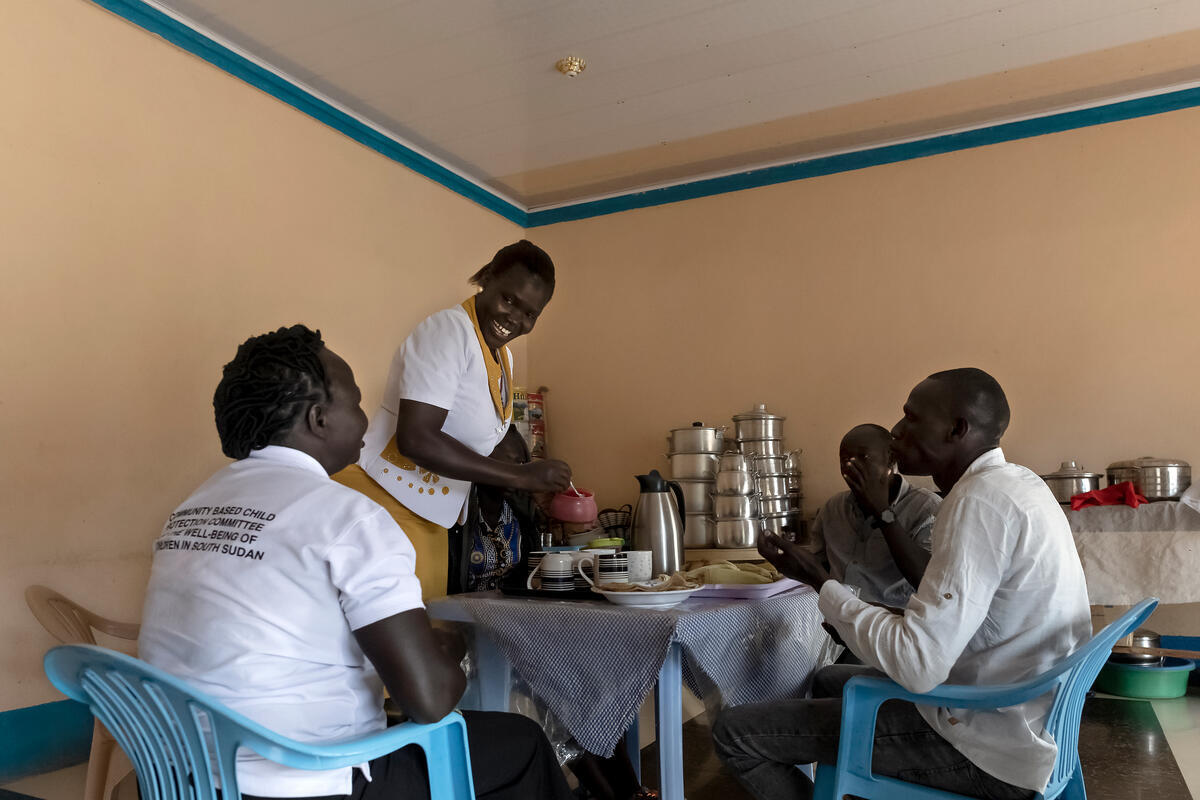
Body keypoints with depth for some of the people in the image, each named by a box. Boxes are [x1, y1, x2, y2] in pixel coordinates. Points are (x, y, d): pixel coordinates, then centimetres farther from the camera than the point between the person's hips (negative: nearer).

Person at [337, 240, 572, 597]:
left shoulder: (503, 357, 13)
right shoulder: (448, 330, -16)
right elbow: (415, 438, -25)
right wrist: (520, 476, -23)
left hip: (430, 520, 9)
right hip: (382, 501, -9)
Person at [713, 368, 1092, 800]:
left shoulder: (980, 501, -24)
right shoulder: (1016, 483, 8)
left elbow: (917, 667, -29)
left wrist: (820, 581, -17)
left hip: (989, 751, -10)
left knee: (735, 730, -9)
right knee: (828, 680, 29)